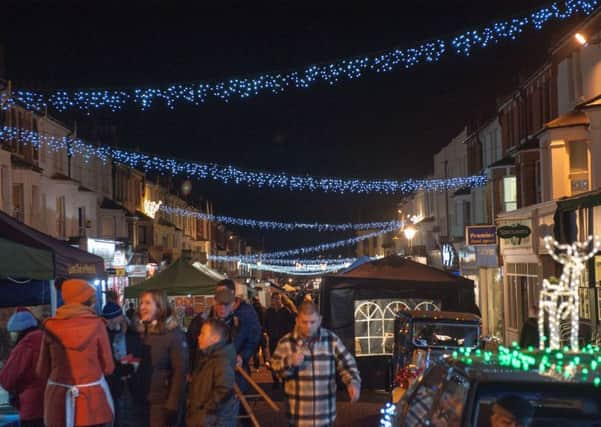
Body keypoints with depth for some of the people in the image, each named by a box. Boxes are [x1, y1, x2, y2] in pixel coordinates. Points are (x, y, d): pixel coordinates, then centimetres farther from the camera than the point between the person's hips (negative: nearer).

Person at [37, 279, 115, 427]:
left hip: (59, 401, 2)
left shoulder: (51, 326, 0)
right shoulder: (96, 324, -5)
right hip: (93, 399, -2)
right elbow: (108, 367, -2)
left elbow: (42, 371, 6)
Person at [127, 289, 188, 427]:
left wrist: (173, 405, -18)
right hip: (140, 400, 5)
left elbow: (180, 371, -14)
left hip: (162, 402, -5)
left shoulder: (174, 334, -11)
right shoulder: (138, 331, 4)